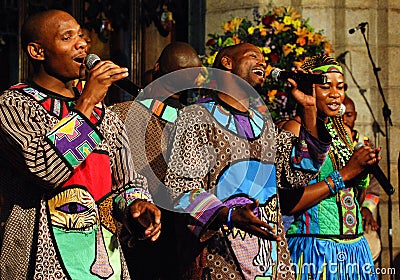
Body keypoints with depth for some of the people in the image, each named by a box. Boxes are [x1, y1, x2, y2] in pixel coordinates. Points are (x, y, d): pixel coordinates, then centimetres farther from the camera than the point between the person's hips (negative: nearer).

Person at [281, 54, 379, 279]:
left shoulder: (343, 131, 14)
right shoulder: (295, 129, -9)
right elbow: (289, 203, -19)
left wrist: (364, 170, 0)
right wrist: (345, 173, -17)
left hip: (355, 245, 7)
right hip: (315, 246, -7)